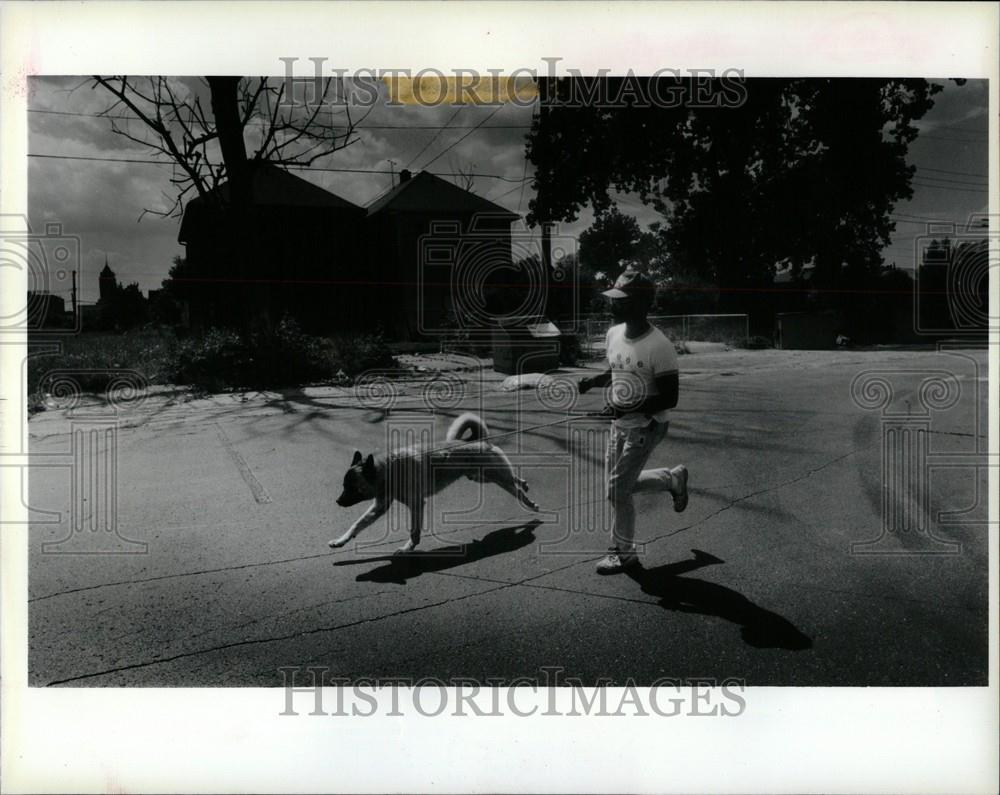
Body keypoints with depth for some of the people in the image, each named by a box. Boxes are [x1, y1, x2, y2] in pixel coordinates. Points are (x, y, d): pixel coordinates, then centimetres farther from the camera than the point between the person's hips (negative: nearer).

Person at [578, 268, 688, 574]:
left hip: (647, 425, -8)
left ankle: (623, 553, 14)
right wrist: (592, 382, -2)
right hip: (619, 424, 8)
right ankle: (672, 478, 37)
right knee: (617, 487, 15)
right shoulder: (614, 333, 1)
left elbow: (670, 398, -22)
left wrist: (629, 408, -33)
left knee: (618, 489, -6)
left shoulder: (659, 346, -23)